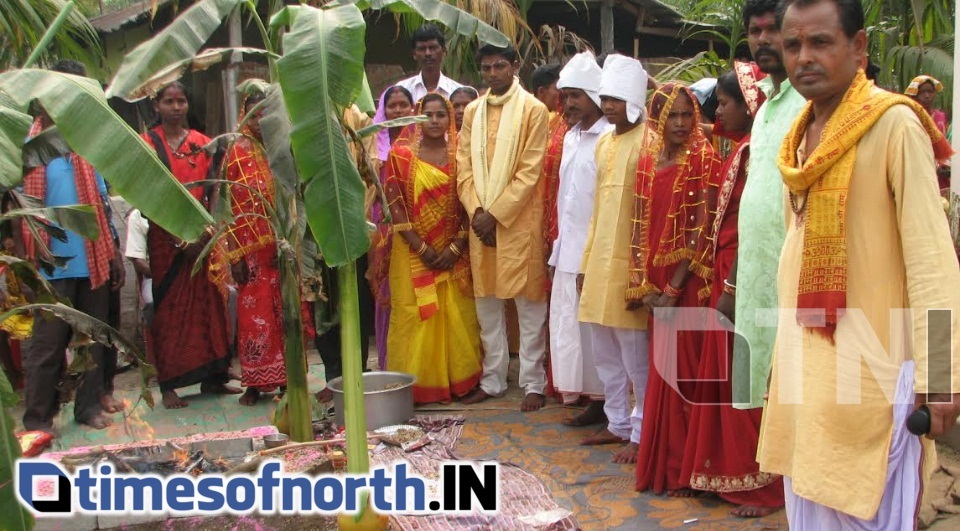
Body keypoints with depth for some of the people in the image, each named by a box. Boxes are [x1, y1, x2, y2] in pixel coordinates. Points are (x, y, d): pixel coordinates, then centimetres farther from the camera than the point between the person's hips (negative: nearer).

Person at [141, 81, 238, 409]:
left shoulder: (201, 143, 10)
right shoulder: (147, 144, 1)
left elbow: (213, 191, 6)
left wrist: (205, 232, -9)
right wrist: (179, 238, -12)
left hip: (203, 235, 3)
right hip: (165, 238, -3)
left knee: (209, 303, 4)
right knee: (169, 309, 0)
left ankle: (212, 377, 13)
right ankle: (168, 385, 5)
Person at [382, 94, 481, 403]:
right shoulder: (402, 154, 1)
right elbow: (395, 205, -4)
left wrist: (456, 247, -9)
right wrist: (421, 247, -11)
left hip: (454, 253, 1)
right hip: (413, 252, -1)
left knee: (458, 317, 2)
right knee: (415, 316, 0)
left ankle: (460, 380, 15)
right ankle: (416, 384, 10)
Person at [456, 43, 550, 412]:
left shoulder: (533, 110, -3)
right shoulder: (473, 112, 13)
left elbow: (530, 171, -9)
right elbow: (464, 167, 8)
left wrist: (496, 213, -13)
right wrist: (476, 211, -6)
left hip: (519, 221, -5)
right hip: (480, 220, 5)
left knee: (529, 305, 0)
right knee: (487, 303, 11)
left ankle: (533, 383, 10)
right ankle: (492, 379, 22)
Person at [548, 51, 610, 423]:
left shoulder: (609, 139, -11)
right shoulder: (571, 137, 15)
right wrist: (557, 249, 15)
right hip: (569, 250, 8)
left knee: (592, 325, 0)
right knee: (567, 324, 11)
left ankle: (600, 400, 11)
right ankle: (579, 392, 22)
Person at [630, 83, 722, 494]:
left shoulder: (704, 160, -7)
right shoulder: (648, 163, 9)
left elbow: (704, 230, -13)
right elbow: (641, 229, 9)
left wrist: (675, 288, -14)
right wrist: (644, 285, -1)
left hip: (689, 284, -5)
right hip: (657, 286, 5)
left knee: (682, 371, -1)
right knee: (661, 370, 13)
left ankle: (683, 469, 13)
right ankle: (661, 462, 26)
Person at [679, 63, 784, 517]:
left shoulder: (755, 151, -15)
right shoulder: (741, 149, 12)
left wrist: (733, 288, -21)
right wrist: (723, 281, 12)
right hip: (728, 272, 9)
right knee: (726, 373, 16)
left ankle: (763, 483, 15)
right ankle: (731, 470, 30)